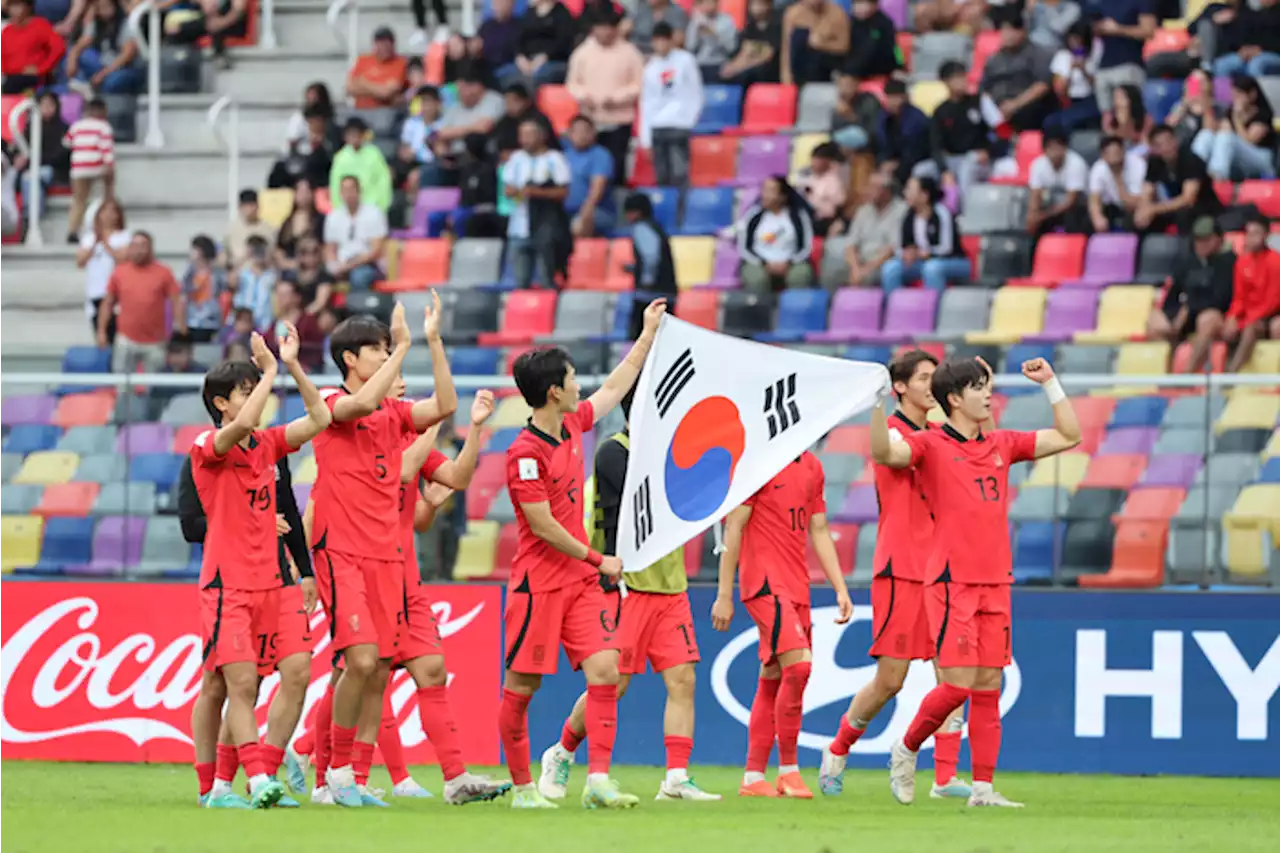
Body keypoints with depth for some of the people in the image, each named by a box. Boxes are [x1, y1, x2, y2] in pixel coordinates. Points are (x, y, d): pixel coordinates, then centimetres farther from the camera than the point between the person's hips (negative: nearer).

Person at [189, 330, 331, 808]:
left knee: (298, 669, -7)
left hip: (271, 581, 6)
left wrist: (293, 367, 3)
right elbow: (242, 425, -26)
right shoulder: (207, 447, -6)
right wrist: (270, 370, -17)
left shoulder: (266, 445, 14)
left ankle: (266, 772, -3)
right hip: (227, 584, -6)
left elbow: (319, 419, 11)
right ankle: (257, 780, -20)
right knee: (238, 682, -14)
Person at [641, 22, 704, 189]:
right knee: (662, 177, 1)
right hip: (657, 128, 3)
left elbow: (696, 94, 4)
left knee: (679, 175, -12)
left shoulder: (685, 61, 2)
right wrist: (645, 138, 7)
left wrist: (689, 119, -5)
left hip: (679, 126, -3)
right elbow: (646, 102, 12)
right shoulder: (651, 67, 11)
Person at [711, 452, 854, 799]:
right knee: (798, 665, -18)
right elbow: (733, 527, -8)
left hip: (797, 587, 7)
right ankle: (788, 770, -12)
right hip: (765, 582, -7)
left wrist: (840, 589, 13)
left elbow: (819, 532, 20)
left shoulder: (812, 467, 15)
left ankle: (753, 778, 10)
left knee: (772, 679, 7)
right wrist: (724, 595, -10)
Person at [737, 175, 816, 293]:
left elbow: (806, 247, 0)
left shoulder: (798, 214, -3)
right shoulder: (753, 214, -4)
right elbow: (743, 248, 0)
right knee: (756, 277, -35)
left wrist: (788, 263, -17)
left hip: (790, 264, 0)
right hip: (759, 264, 0)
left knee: (801, 275, -34)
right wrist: (765, 264, -14)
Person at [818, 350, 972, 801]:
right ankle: (838, 750, 20)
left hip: (940, 571, 6)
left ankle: (945, 777, -4)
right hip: (900, 572, -6)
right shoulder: (893, 434, -7)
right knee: (890, 680, -3)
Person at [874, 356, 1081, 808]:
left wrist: (1050, 384, 16)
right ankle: (906, 750, 13)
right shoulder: (931, 444, -2)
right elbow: (883, 452, -21)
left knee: (988, 688, 3)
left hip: (995, 583, 6)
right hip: (951, 583, -6)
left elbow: (1068, 436, 21)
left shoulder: (1002, 445, 15)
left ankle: (983, 788, 5)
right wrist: (879, 403, -33)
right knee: (958, 685, -11)